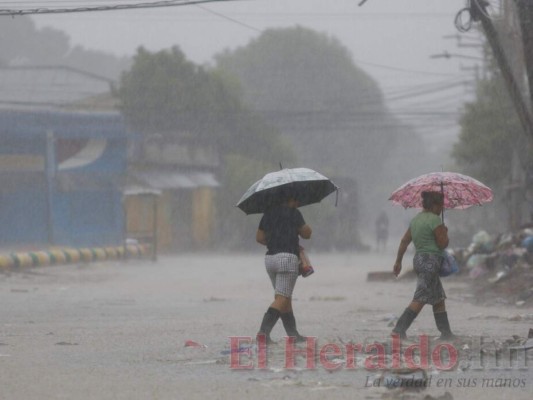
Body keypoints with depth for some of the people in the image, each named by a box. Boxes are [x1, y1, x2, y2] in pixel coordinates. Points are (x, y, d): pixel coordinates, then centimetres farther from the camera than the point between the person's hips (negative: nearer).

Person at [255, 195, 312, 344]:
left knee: (285, 298, 15)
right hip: (287, 257, -7)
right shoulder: (293, 213, -5)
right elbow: (307, 234, 1)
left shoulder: (268, 213, 14)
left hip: (270, 258, 7)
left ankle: (293, 334, 17)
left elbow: (259, 237, 17)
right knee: (282, 299, -9)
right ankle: (263, 331, -24)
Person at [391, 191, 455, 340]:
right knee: (420, 299, -10)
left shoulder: (416, 219, 13)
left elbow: (404, 241, 15)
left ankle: (446, 332, 14)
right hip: (430, 261, -10)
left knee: (439, 298, 13)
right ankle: (399, 329, -16)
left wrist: (398, 261, 19)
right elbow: (442, 244, -14)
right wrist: (445, 232, 6)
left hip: (419, 259, 10)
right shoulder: (434, 219, -13)